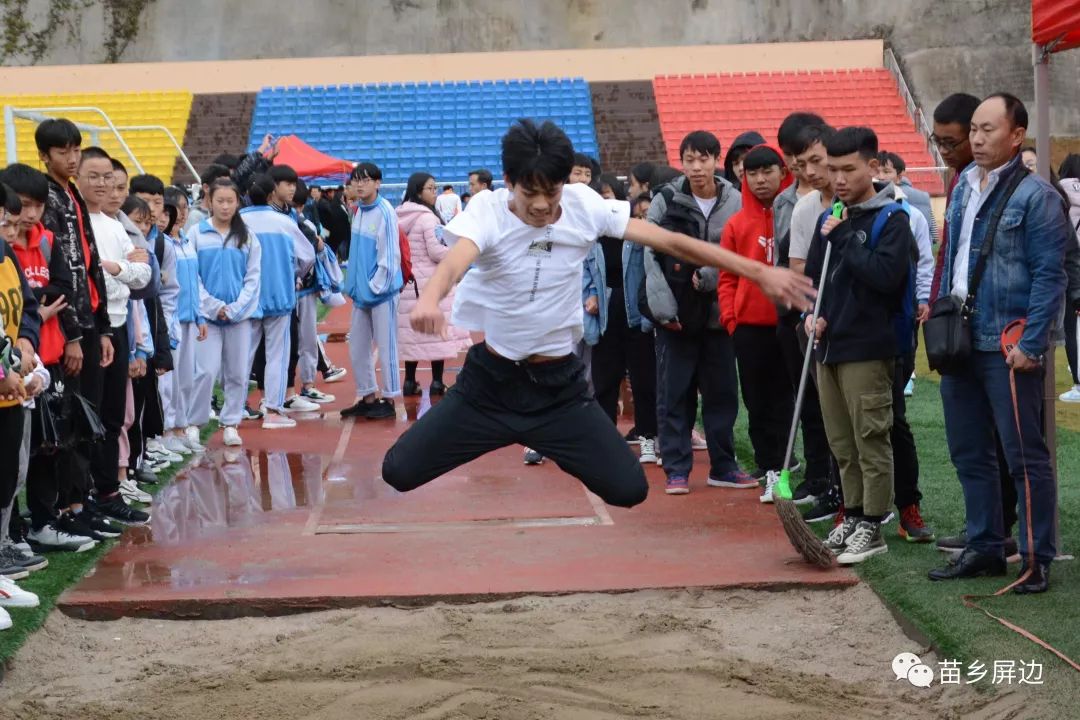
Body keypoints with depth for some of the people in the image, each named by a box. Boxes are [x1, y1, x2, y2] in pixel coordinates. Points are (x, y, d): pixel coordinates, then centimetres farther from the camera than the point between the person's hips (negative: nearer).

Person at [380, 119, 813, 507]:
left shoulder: (584, 206, -10)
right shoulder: (487, 211, -17)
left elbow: (671, 242, -8)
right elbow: (456, 259, -38)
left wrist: (758, 272, -12)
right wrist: (429, 299, -62)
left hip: (559, 384, 1)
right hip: (489, 380, -1)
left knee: (629, 490, -9)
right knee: (400, 470, -10)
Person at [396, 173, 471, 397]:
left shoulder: (401, 216, 9)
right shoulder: (427, 217, -13)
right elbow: (436, 251, -16)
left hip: (408, 281, 7)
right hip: (429, 282, -7)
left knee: (412, 332, 11)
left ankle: (410, 381, 14)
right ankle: (437, 382, -1)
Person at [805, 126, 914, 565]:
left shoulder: (890, 219, -7)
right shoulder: (829, 218, 14)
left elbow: (887, 274, -21)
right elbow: (811, 276, 21)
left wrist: (842, 239, -15)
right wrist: (810, 314, 2)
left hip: (868, 348, -7)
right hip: (828, 346, 7)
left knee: (871, 440, -3)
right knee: (842, 443, 13)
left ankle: (872, 527, 3)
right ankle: (853, 517, 23)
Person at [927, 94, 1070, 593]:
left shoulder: (1034, 195, -10)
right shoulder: (963, 188, 13)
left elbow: (1049, 275, -13)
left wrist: (1031, 344, -17)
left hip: (1007, 344, -8)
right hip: (961, 341, 8)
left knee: (1024, 456, -1)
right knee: (969, 454, 14)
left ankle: (1037, 559, 7)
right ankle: (984, 548, 25)